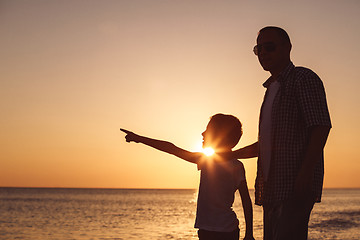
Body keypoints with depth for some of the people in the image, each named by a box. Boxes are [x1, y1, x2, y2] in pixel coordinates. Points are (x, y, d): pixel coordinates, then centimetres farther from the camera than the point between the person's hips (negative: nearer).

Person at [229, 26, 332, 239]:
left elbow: (321, 126, -14)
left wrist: (306, 172, -24)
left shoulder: (303, 78, -2)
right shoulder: (272, 89, 25)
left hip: (296, 188, -9)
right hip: (273, 189, 9)